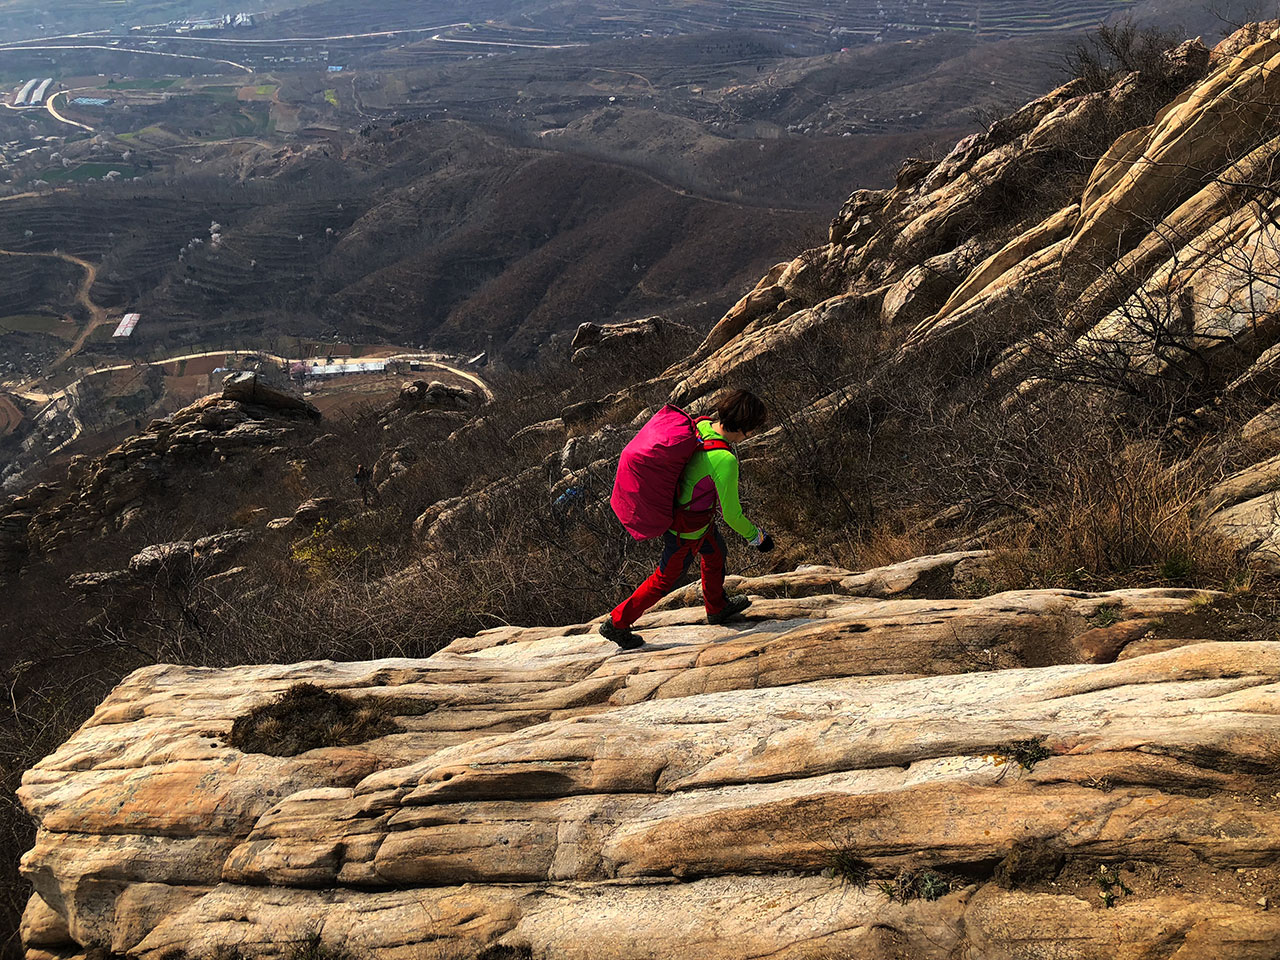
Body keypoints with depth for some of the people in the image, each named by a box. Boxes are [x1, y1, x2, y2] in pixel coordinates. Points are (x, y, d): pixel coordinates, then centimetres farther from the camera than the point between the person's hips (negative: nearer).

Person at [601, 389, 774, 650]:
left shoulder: (701, 425, -14)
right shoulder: (725, 461, -37)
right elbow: (732, 515, -27)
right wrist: (757, 537, -10)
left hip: (675, 507, 8)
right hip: (687, 531, -8)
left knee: (715, 552, 31)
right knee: (666, 579, 16)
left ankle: (717, 608, 56)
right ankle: (616, 623, 31)